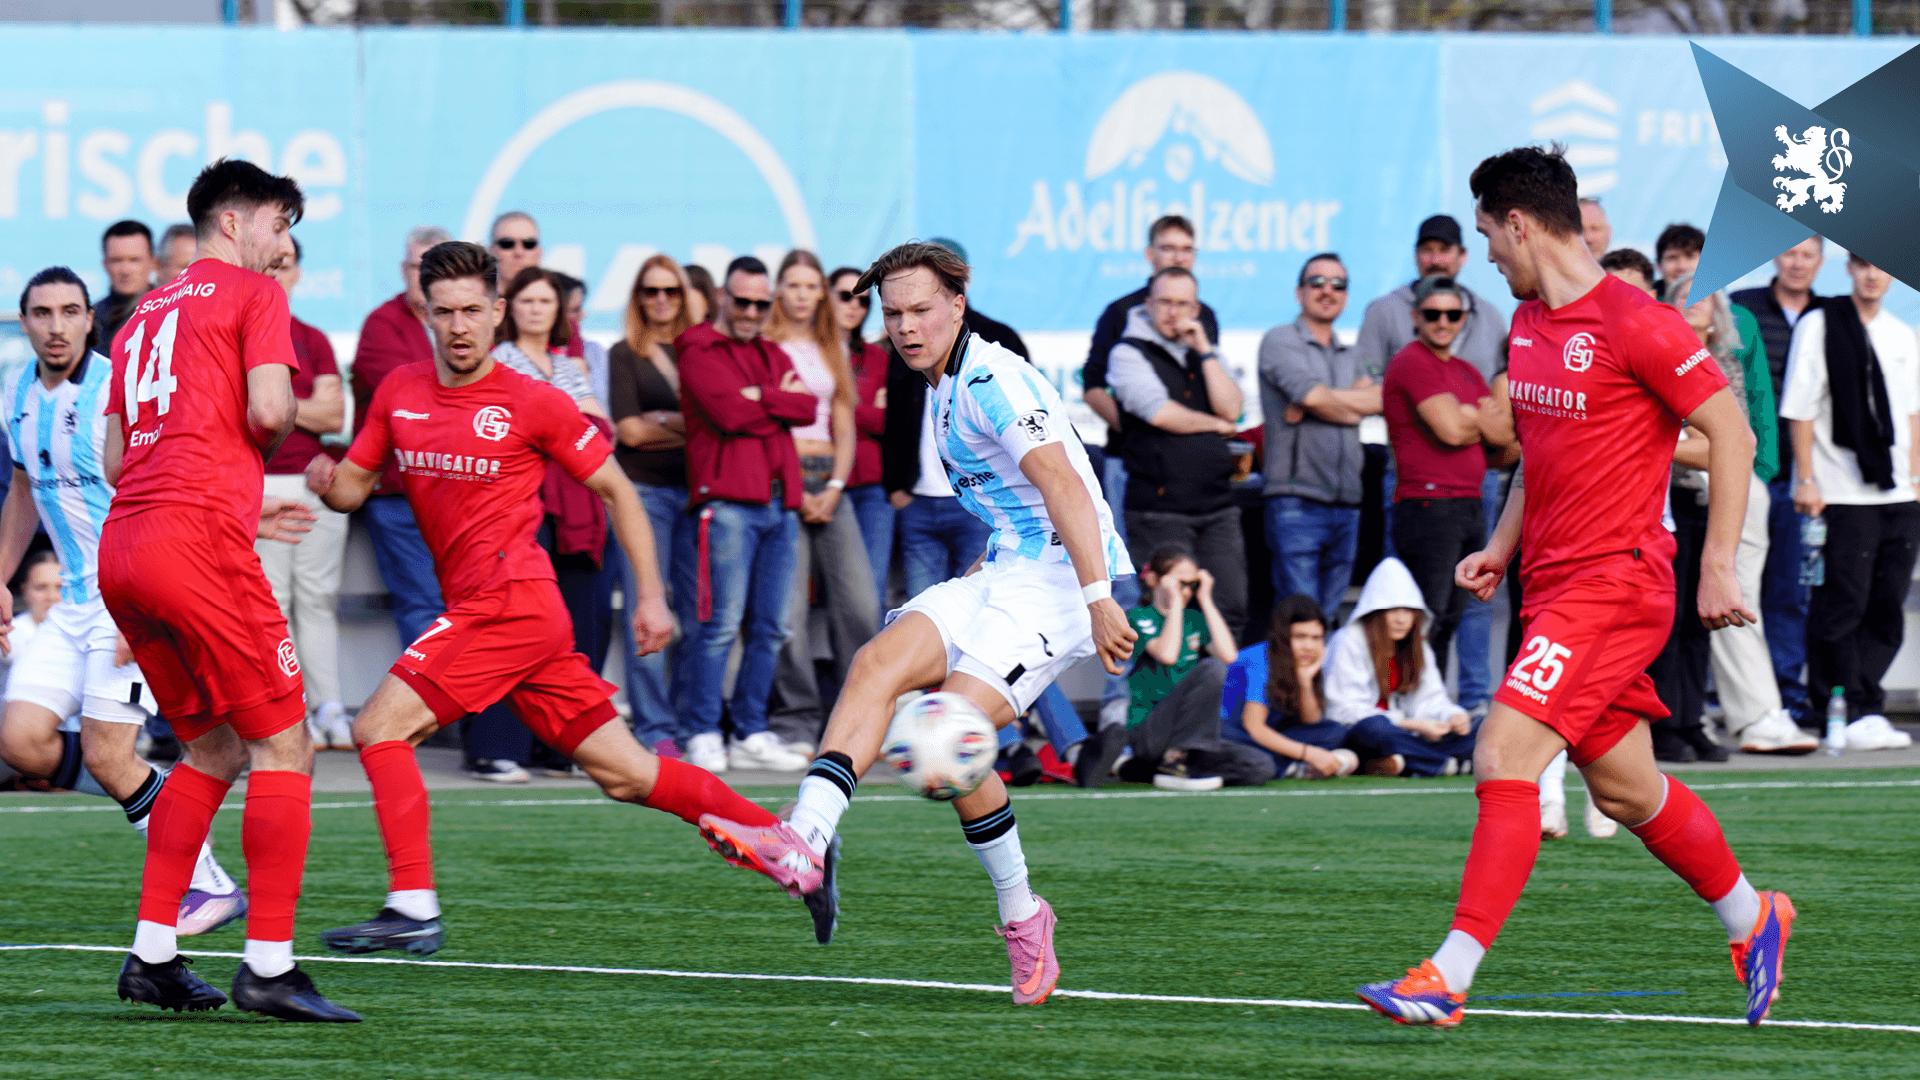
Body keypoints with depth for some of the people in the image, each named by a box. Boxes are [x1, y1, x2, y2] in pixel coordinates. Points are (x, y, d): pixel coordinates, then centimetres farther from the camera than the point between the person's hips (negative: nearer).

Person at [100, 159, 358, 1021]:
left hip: (121, 545, 8)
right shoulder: (253, 295, 3)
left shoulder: (144, 316, 25)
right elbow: (269, 410, -12)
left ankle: (152, 953, 13)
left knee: (214, 749, 18)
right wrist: (266, 448, 12)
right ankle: (268, 965, -11)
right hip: (199, 537, -8)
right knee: (283, 747, -3)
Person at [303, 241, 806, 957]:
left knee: (380, 728, -15)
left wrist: (652, 596, -1)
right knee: (624, 774, 8)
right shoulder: (399, 393, 11)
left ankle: (413, 908, -15)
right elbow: (355, 486, 17)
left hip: (511, 600, -7)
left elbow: (616, 491, 1)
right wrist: (327, 482, -7)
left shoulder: (534, 403, -6)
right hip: (479, 608, 7)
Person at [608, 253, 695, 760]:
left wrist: (660, 422, -7)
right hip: (643, 490, -3)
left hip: (694, 489, 3)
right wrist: (689, 426, -1)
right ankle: (654, 731, -7)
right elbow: (628, 428, -3)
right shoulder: (625, 355, 7)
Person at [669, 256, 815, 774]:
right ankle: (703, 735, -7)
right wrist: (781, 402, 0)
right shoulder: (700, 351, 2)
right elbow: (728, 412, -13)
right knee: (720, 622, -11)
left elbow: (809, 407, 6)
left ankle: (751, 734, 11)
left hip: (779, 504, 7)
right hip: (726, 501, -7)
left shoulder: (772, 356, 22)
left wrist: (760, 397, -6)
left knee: (770, 627, 6)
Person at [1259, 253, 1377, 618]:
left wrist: (1308, 407, -9)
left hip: (1346, 506, 6)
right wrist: (1355, 400, 6)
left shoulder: (1349, 356, 22)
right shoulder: (1280, 341, 3)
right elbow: (1313, 394, -11)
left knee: (1329, 620, 6)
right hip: (1296, 502, -6)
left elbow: (1379, 400, 3)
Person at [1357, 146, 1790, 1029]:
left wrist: (1718, 567, -14)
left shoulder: (1635, 324, -14)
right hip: (1553, 583, 9)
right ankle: (1751, 918, 35)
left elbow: (1731, 433, -11)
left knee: (1503, 757, -18)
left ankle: (1448, 979, -21)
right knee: (1624, 790, 15)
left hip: (1615, 579, -9)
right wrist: (1503, 546, 15)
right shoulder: (1526, 323, 13)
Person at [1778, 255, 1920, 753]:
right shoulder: (1819, 325, -3)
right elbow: (1800, 410, -5)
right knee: (1840, 610, -6)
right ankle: (1841, 714, -2)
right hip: (1842, 494, -6)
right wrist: (1806, 480, -10)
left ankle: (1863, 710, 10)